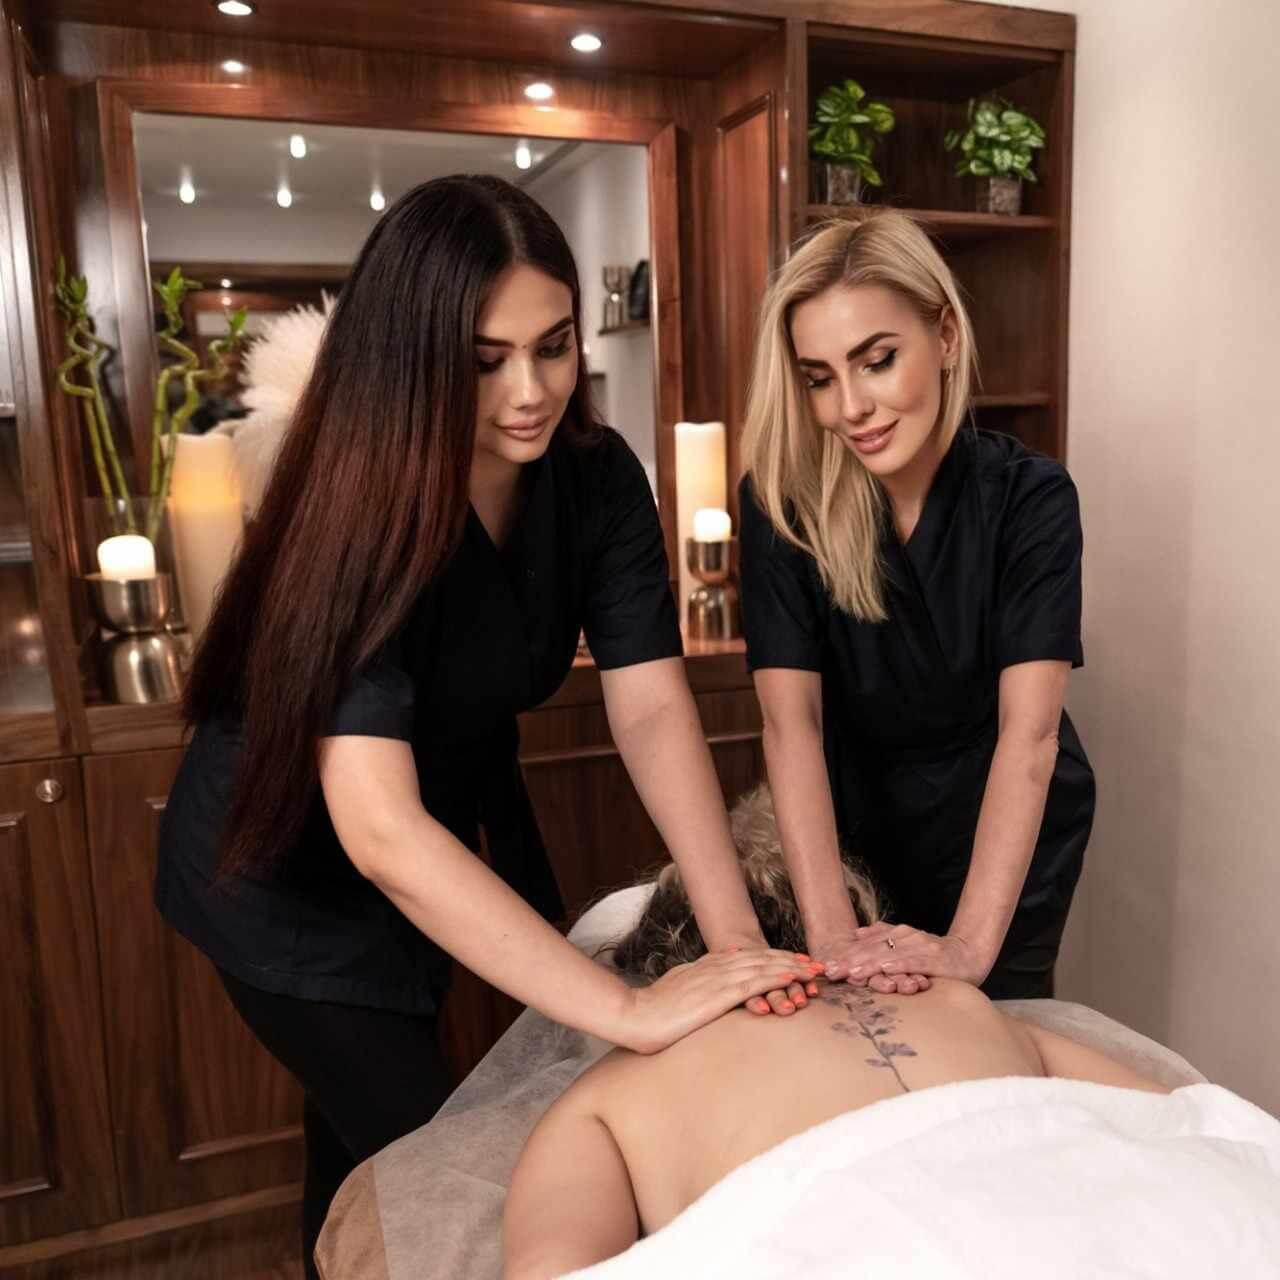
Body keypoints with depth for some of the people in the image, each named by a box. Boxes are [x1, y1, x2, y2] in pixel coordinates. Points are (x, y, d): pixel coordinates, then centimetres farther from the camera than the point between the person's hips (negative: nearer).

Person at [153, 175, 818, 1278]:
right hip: (294, 859, -5)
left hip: (464, 812, 6)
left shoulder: (597, 476, -16)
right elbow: (379, 829, -42)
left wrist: (735, 933, -32)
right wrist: (631, 1012, -46)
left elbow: (653, 705, -21)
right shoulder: (356, 509, -33)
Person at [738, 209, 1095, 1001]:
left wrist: (970, 945, -41)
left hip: (1007, 828, -1)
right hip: (856, 816, 1)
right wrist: (830, 930, -36)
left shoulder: (1030, 496, -22)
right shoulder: (780, 500, -20)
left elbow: (1029, 731, -30)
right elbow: (791, 719, -26)